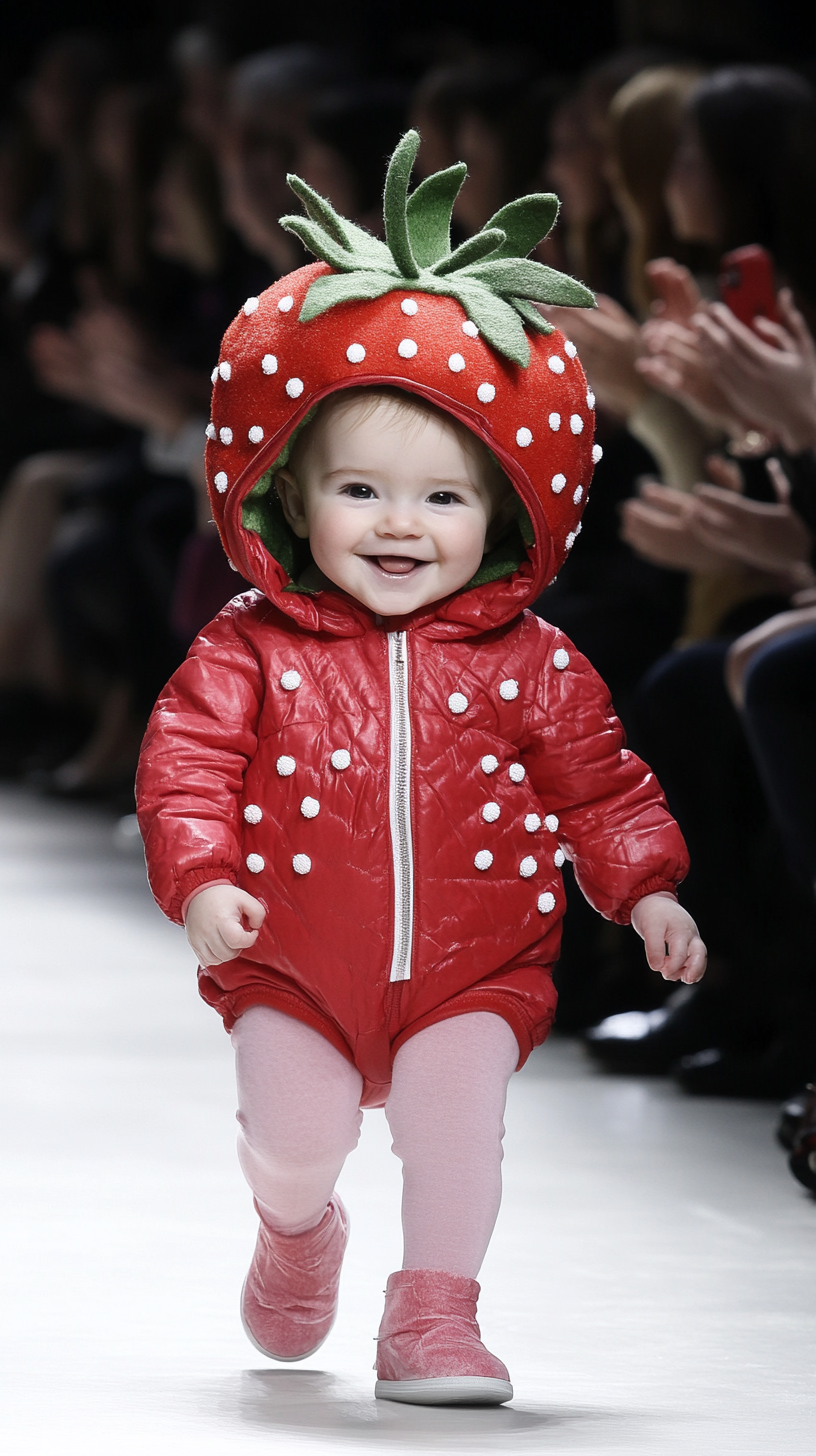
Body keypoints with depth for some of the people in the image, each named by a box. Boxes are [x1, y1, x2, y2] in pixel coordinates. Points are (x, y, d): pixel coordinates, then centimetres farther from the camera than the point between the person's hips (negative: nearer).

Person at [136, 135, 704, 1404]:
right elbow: (187, 763, -8)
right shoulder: (253, 652, -6)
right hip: (293, 968, 0)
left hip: (471, 972, 0)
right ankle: (298, 1242, 31)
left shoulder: (527, 665, -2)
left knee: (455, 1119, -19)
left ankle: (435, 1317, -3)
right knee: (290, 1140, -5)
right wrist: (201, 882, -23)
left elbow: (599, 783, 6)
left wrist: (648, 891, -4)